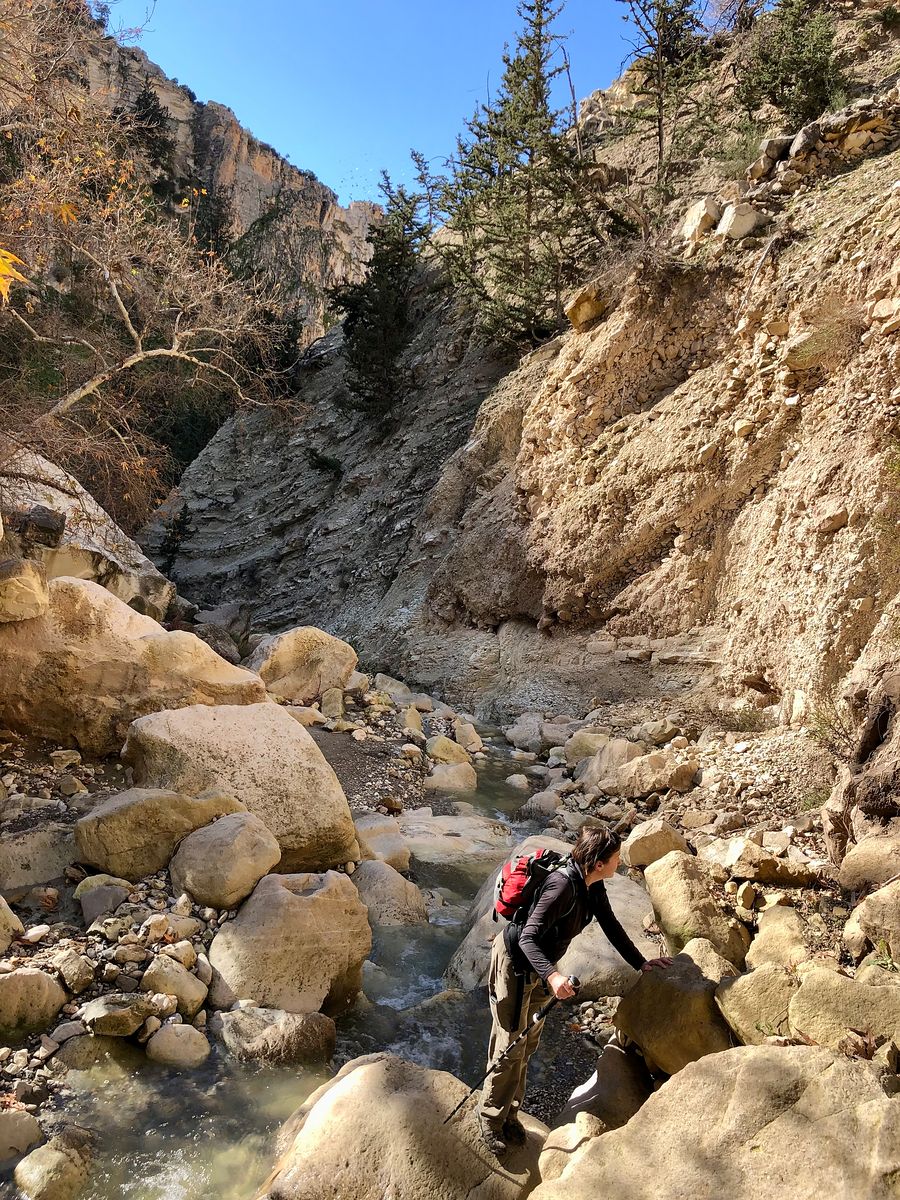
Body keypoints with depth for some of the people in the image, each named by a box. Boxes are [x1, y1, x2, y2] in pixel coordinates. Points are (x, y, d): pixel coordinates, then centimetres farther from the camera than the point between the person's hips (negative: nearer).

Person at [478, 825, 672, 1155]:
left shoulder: (592, 886, -6)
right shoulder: (563, 885, -34)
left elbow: (610, 926, 9)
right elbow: (528, 938, -37)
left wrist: (640, 962, 9)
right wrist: (552, 976, -51)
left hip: (538, 966, 9)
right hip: (514, 962, -9)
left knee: (528, 1043, 17)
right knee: (510, 1045, 0)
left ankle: (509, 1115, 32)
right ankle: (491, 1119, 18)